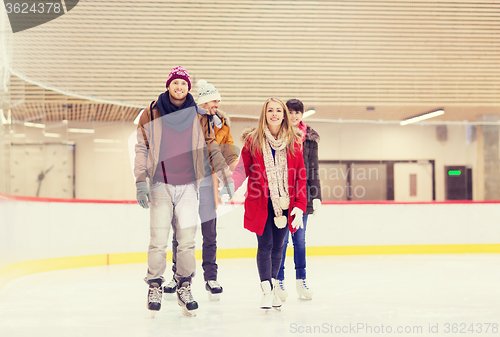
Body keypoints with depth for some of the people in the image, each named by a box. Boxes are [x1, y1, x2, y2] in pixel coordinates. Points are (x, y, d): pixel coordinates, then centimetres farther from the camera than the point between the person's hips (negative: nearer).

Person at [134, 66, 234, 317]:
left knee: (187, 240, 0)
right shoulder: (151, 115, 2)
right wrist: (141, 181, -3)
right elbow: (141, 148, 5)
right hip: (160, 185, -1)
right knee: (159, 240, -8)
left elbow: (211, 150, 13)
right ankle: (154, 287, 7)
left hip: (188, 186, 1)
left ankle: (184, 287, 14)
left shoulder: (199, 118, 6)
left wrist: (226, 178, 10)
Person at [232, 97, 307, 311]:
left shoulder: (294, 142, 5)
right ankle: (266, 291, 3)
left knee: (278, 246, 10)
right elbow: (242, 170, 0)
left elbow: (300, 176, 4)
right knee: (265, 246, -4)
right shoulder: (253, 140, 0)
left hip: (284, 203, 2)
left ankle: (273, 287, 23)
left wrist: (299, 205, -2)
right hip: (261, 204, -2)